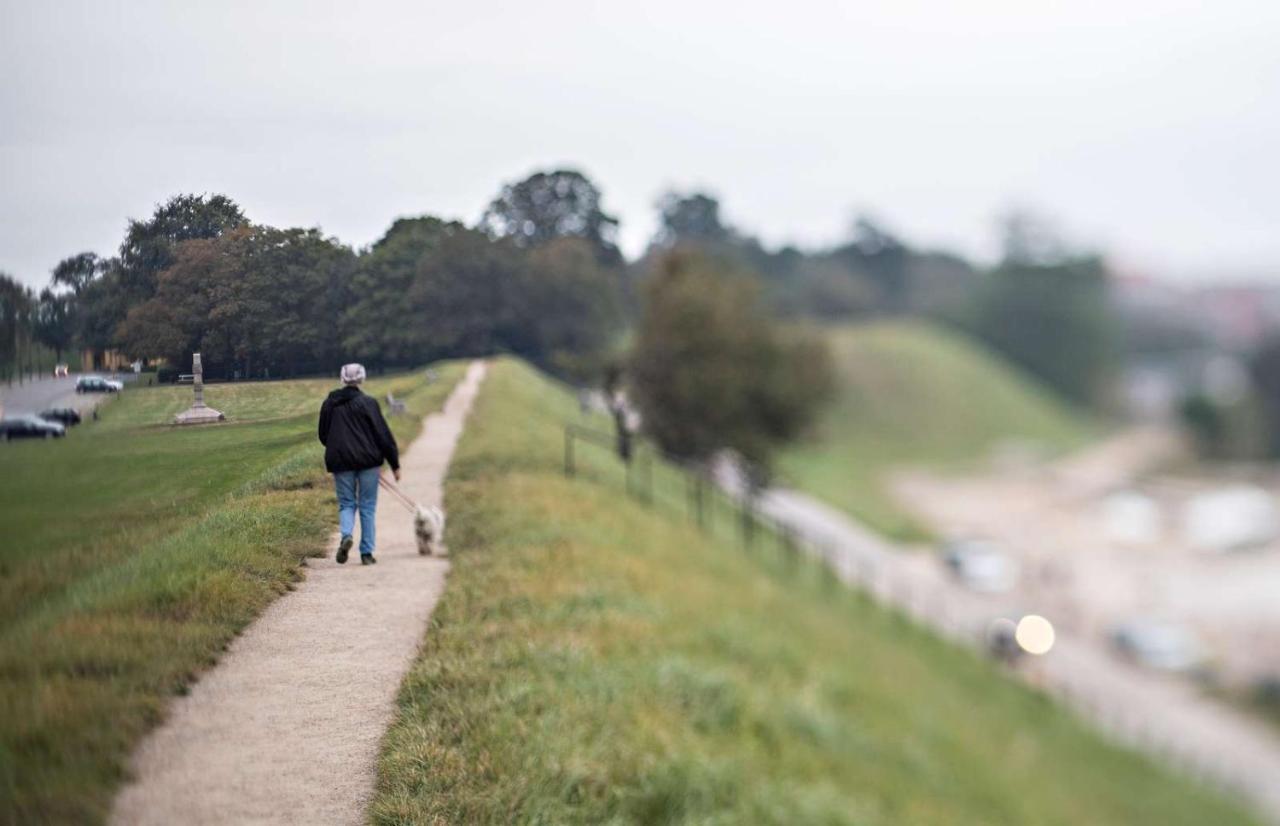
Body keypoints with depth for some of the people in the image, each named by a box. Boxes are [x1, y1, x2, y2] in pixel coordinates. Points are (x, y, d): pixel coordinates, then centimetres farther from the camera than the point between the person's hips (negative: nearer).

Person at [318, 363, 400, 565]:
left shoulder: (329, 404, 4)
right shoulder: (367, 403, -7)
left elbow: (323, 436, 13)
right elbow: (383, 434, -7)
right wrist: (395, 464, -1)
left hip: (340, 461, 2)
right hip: (368, 460, -2)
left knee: (346, 503, 11)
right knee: (367, 506, 6)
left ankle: (346, 535, -18)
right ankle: (367, 552, 5)